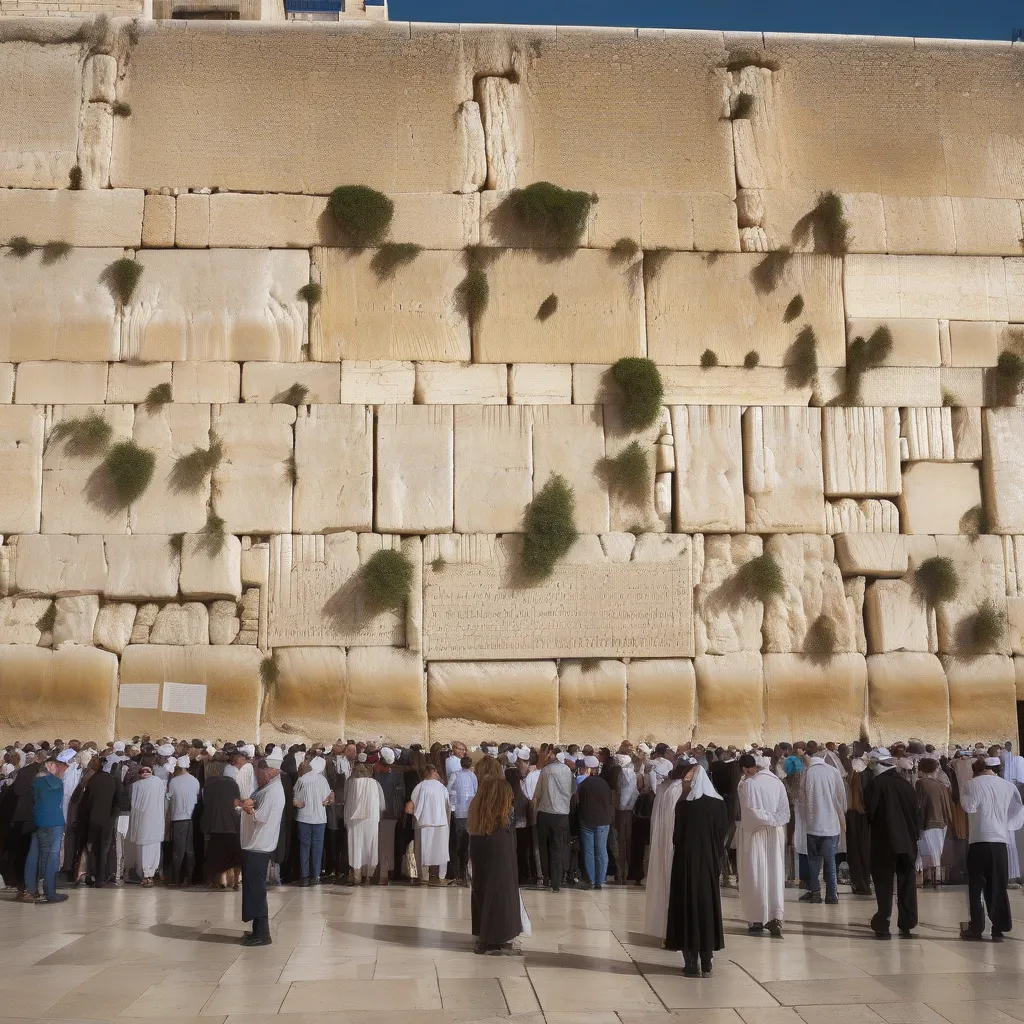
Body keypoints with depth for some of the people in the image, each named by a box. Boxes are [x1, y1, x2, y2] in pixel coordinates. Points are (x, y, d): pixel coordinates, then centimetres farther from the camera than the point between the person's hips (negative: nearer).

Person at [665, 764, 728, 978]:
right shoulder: (719, 804, -2)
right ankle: (707, 964, 13)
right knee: (707, 906, 11)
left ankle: (692, 963, 4)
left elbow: (677, 835, -7)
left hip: (687, 862, -3)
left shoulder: (684, 805, -11)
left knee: (688, 907, 4)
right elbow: (723, 833, 0)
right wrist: (715, 858, 8)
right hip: (709, 862, 3)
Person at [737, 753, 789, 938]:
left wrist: (769, 819, -6)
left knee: (755, 877, 5)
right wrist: (775, 820, -4)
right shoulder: (777, 781, 2)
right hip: (775, 834, 4)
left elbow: (751, 811, -17)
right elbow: (785, 810, -1)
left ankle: (757, 920, 10)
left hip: (755, 834, -4)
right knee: (775, 876, 6)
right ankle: (776, 918, -5)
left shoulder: (746, 784, -13)